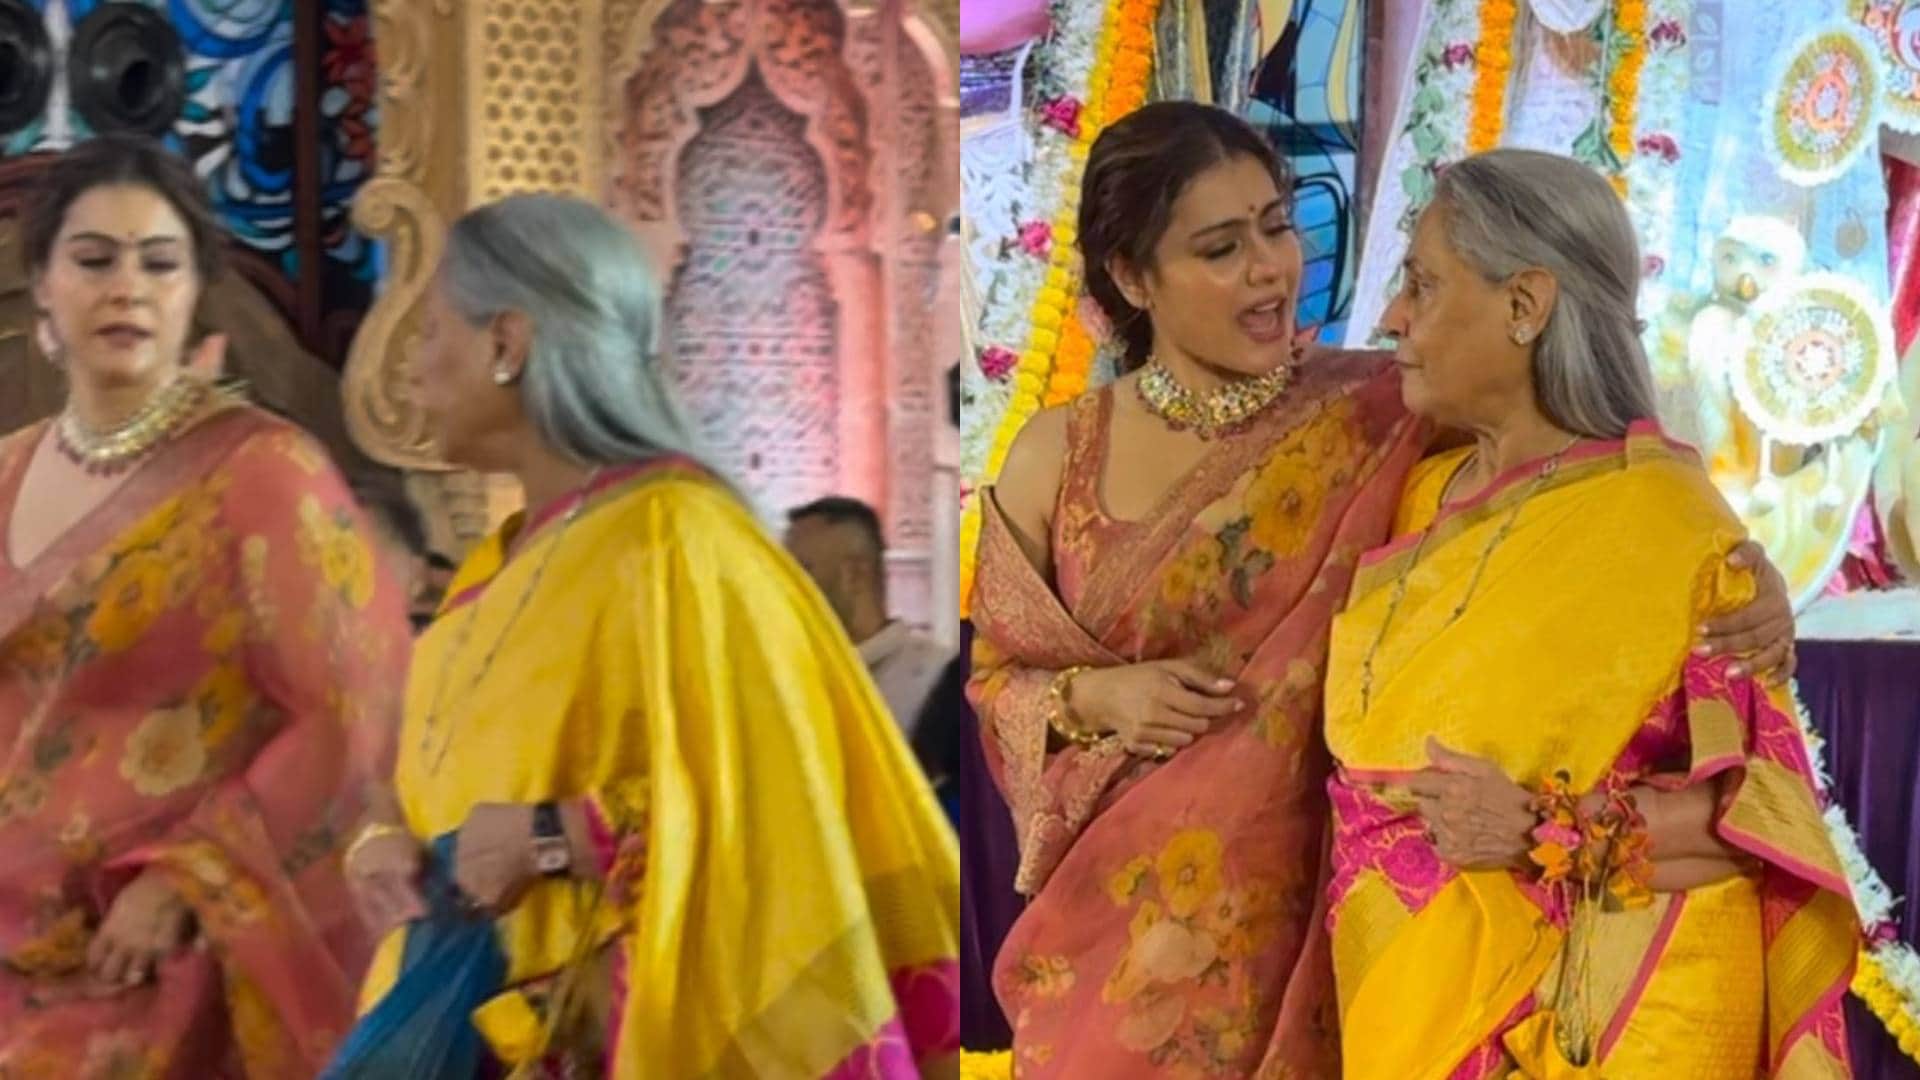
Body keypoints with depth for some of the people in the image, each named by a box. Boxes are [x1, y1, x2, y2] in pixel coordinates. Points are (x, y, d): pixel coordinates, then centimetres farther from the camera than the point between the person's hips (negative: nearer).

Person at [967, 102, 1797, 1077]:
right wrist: (1094, 697, -13)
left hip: (1302, 915, -1)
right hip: (1118, 921, 1)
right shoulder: (1059, 455, -2)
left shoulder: (1379, 417, -6)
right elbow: (994, 677, 8)